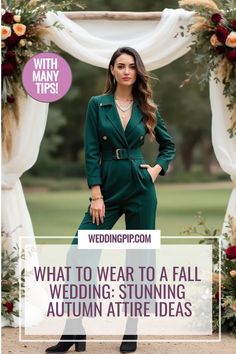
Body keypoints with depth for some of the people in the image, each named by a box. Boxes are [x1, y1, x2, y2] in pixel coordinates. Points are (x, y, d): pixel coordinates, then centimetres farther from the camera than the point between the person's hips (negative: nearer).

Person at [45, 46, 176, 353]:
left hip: (141, 189, 1)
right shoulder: (97, 104, 1)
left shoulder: (146, 108, 5)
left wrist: (157, 169, 2)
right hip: (108, 188, -1)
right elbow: (92, 152, -3)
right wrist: (96, 196, -9)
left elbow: (168, 145, 19)